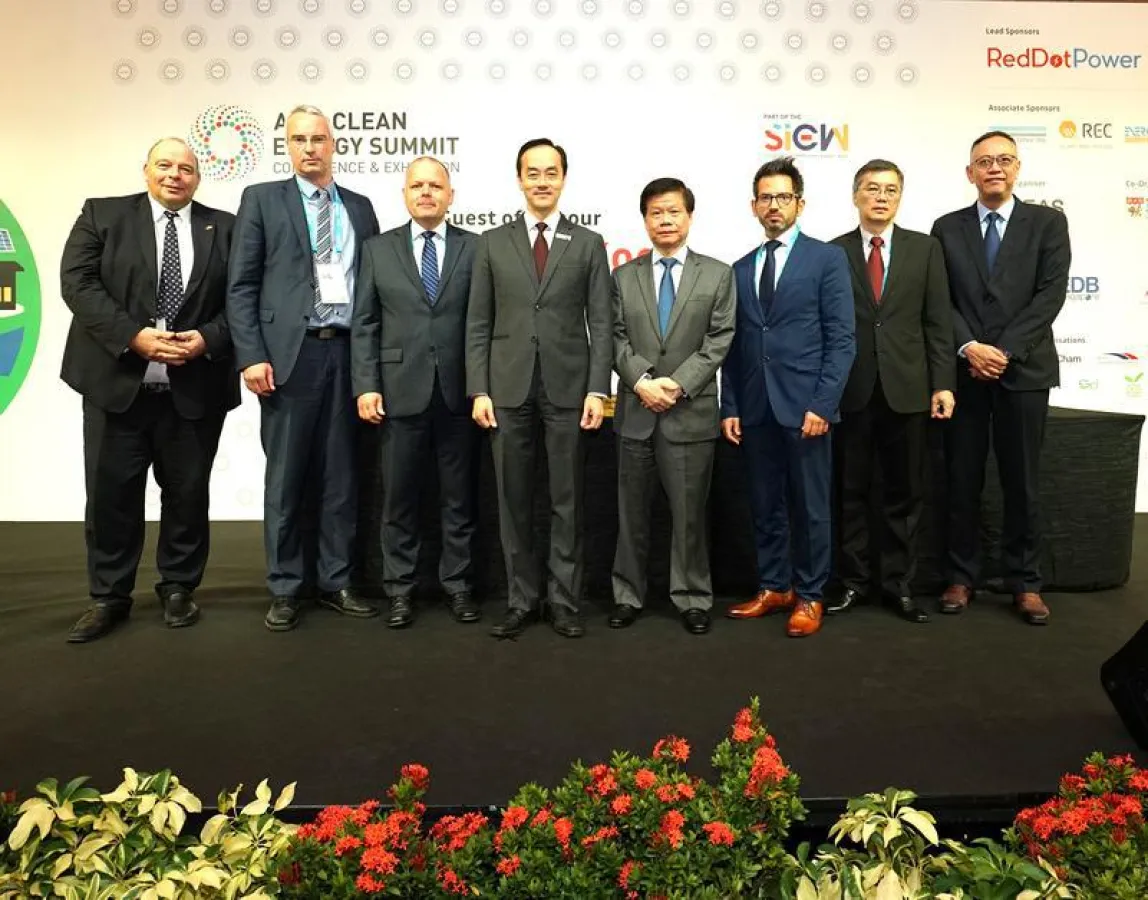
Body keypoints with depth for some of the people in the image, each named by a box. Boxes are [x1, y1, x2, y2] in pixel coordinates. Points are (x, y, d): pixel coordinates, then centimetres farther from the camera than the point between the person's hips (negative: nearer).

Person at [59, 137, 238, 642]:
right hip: (116, 380, 0)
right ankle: (109, 597, 18)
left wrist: (206, 339, -13)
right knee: (110, 492, 4)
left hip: (196, 387, 1)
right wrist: (134, 336, -16)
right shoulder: (102, 215, 6)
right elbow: (77, 282, -4)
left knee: (187, 492, 8)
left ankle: (178, 588, 24)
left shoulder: (224, 228, 8)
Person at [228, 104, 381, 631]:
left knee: (340, 475, 8)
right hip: (290, 353, -3)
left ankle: (335, 582, 18)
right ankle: (285, 589, 13)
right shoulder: (262, 199, 6)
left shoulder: (359, 207, 15)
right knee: (286, 476, 2)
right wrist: (252, 356, -10)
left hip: (348, 352, 3)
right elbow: (241, 285, 0)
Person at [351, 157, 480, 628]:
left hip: (458, 391, 0)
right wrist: (366, 386, -5)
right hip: (400, 390, 1)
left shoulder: (476, 248, 5)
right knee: (399, 496, 7)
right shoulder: (378, 249, 8)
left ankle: (457, 583, 21)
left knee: (459, 496, 8)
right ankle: (400, 588, 19)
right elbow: (364, 324, 4)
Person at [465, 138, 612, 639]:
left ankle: (564, 601, 15)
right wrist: (478, 390, -3)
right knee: (514, 501, 6)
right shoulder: (492, 243, 8)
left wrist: (597, 390, -7)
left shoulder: (588, 244, 7)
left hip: (568, 389, -1)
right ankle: (520, 600, 17)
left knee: (567, 501, 5)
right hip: (508, 389, 1)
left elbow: (601, 324, 2)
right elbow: (478, 324, 5)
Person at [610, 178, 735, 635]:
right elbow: (617, 339, 4)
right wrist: (642, 382, -13)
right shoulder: (624, 276, 11)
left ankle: (692, 598, 17)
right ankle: (627, 594, 21)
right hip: (635, 411, 2)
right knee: (632, 510, 9)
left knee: (689, 512, 4)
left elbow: (719, 341, -2)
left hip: (691, 412, -2)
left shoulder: (718, 274, 6)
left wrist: (678, 383, -14)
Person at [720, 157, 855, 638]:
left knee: (809, 507, 3)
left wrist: (822, 404, -13)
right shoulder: (741, 269, 14)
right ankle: (773, 588, 24)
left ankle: (809, 596, 16)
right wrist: (730, 407, 6)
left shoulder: (827, 258, 1)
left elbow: (841, 339, -5)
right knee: (765, 505, 10)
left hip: (804, 405, -4)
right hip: (755, 408, 4)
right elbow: (735, 345, 13)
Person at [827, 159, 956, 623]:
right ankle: (853, 581, 19)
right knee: (850, 493, 7)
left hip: (907, 389, 1)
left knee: (904, 494, 8)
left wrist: (943, 383, -4)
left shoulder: (925, 248, 7)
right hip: (850, 389, -1)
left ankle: (899, 584, 19)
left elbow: (938, 322, 4)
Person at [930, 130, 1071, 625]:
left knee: (1022, 482, 4)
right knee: (962, 481, 5)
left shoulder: (1048, 222, 6)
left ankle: (1024, 582, 15)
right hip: (964, 370, 1)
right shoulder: (947, 228, 9)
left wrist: (1006, 350, -14)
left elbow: (1050, 293, -4)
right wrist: (968, 347, -13)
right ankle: (961, 577, 16)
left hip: (1023, 369, -1)